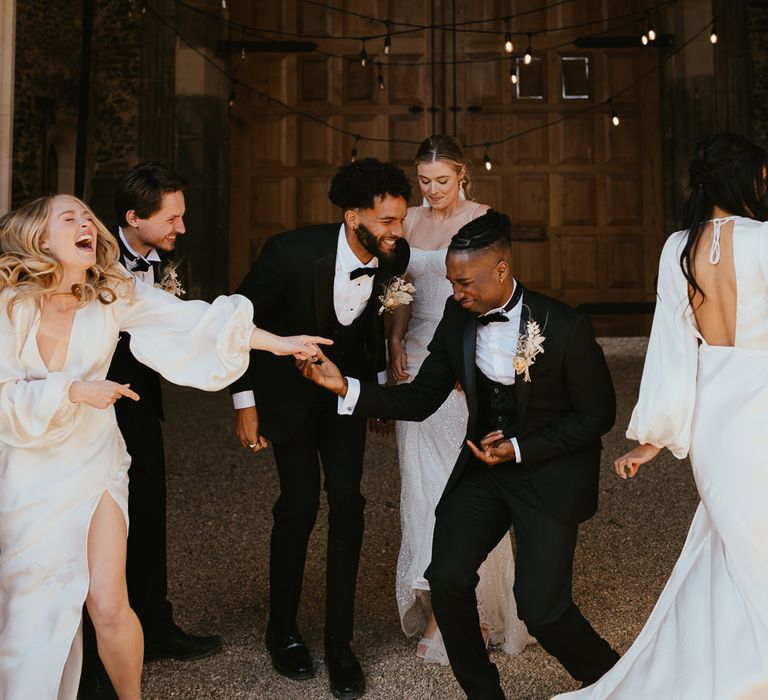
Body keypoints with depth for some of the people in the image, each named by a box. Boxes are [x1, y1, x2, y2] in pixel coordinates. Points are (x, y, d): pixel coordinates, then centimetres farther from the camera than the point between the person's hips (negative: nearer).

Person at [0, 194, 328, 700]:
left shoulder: (113, 292, -7)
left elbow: (193, 321, -11)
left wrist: (277, 342, -14)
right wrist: (73, 390, -23)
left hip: (93, 463, 1)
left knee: (108, 605, -6)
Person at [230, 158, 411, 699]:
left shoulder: (393, 256, -17)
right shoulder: (292, 251, -29)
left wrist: (381, 381, 9)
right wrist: (246, 404, -13)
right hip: (289, 385, -3)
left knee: (347, 501, -4)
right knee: (301, 503, -6)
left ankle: (340, 640, 9)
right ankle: (283, 630, 17)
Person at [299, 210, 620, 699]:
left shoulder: (566, 328, -19)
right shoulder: (458, 317, -6)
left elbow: (598, 414, -10)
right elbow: (421, 399, -2)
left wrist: (521, 450, -17)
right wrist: (347, 388, -15)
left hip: (550, 470, -4)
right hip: (485, 463, 5)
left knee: (540, 608, -11)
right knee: (447, 577, -10)